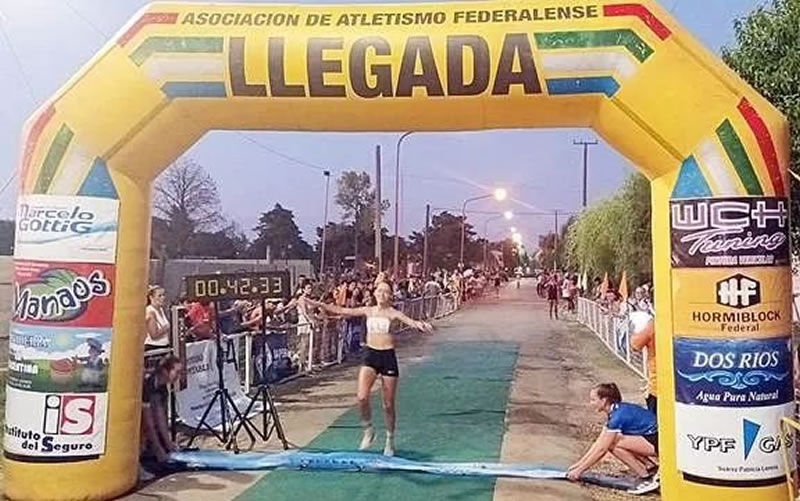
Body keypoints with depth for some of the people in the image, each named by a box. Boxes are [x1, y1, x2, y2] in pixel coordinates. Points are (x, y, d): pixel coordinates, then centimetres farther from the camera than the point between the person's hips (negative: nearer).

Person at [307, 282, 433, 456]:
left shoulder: (392, 313, -5)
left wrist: (419, 324, -45)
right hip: (370, 355, 2)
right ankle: (368, 431, 11)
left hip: (388, 356, -2)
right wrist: (320, 305, -2)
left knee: (388, 404, 6)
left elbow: (409, 321, -22)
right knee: (362, 397, -16)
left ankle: (390, 440, 26)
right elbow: (342, 311, 4)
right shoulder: (368, 311, 5)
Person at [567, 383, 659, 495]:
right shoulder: (616, 411, 8)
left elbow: (601, 449, -18)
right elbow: (598, 443, 10)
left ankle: (648, 479, -7)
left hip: (658, 441, -10)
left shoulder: (619, 415, -20)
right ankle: (651, 468, 10)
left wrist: (579, 470, -11)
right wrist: (578, 464, 9)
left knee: (613, 444, -17)